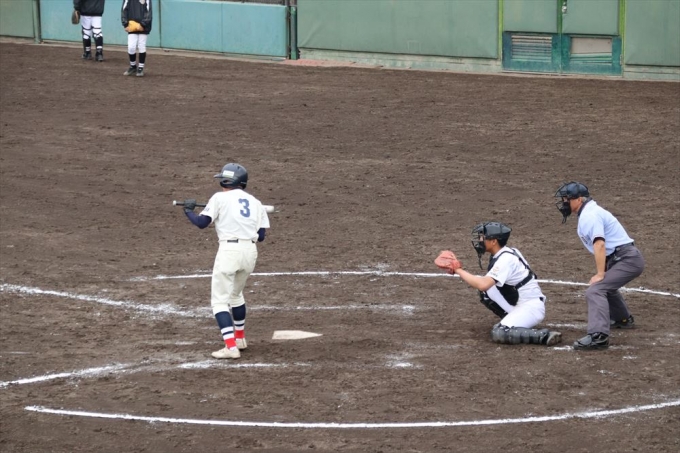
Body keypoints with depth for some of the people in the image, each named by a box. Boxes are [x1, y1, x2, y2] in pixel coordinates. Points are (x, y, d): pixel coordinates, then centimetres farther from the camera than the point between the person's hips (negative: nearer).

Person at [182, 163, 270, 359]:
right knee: (235, 294, 29)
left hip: (229, 250, -6)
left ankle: (231, 347, -16)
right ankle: (240, 338, 40)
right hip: (250, 251, 6)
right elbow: (261, 235, 11)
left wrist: (188, 210, 14)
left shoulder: (220, 198, 1)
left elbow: (201, 222, -6)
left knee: (220, 300, -3)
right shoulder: (255, 202, 16)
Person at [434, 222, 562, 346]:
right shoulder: (508, 252, 8)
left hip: (532, 306, -10)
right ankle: (513, 319, 12)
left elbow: (483, 285, -31)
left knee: (499, 334, -26)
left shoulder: (505, 259, -21)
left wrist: (458, 269, -24)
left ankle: (545, 335, -22)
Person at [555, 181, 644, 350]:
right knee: (605, 285, 36)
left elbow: (599, 244, -26)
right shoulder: (588, 213, 18)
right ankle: (623, 319, 56)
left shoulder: (589, 215, -14)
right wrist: (600, 273, 14)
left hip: (627, 259, -11)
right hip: (623, 258, 11)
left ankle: (598, 335, -41)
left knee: (595, 290, -25)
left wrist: (600, 274, -28)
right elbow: (599, 247, 20)